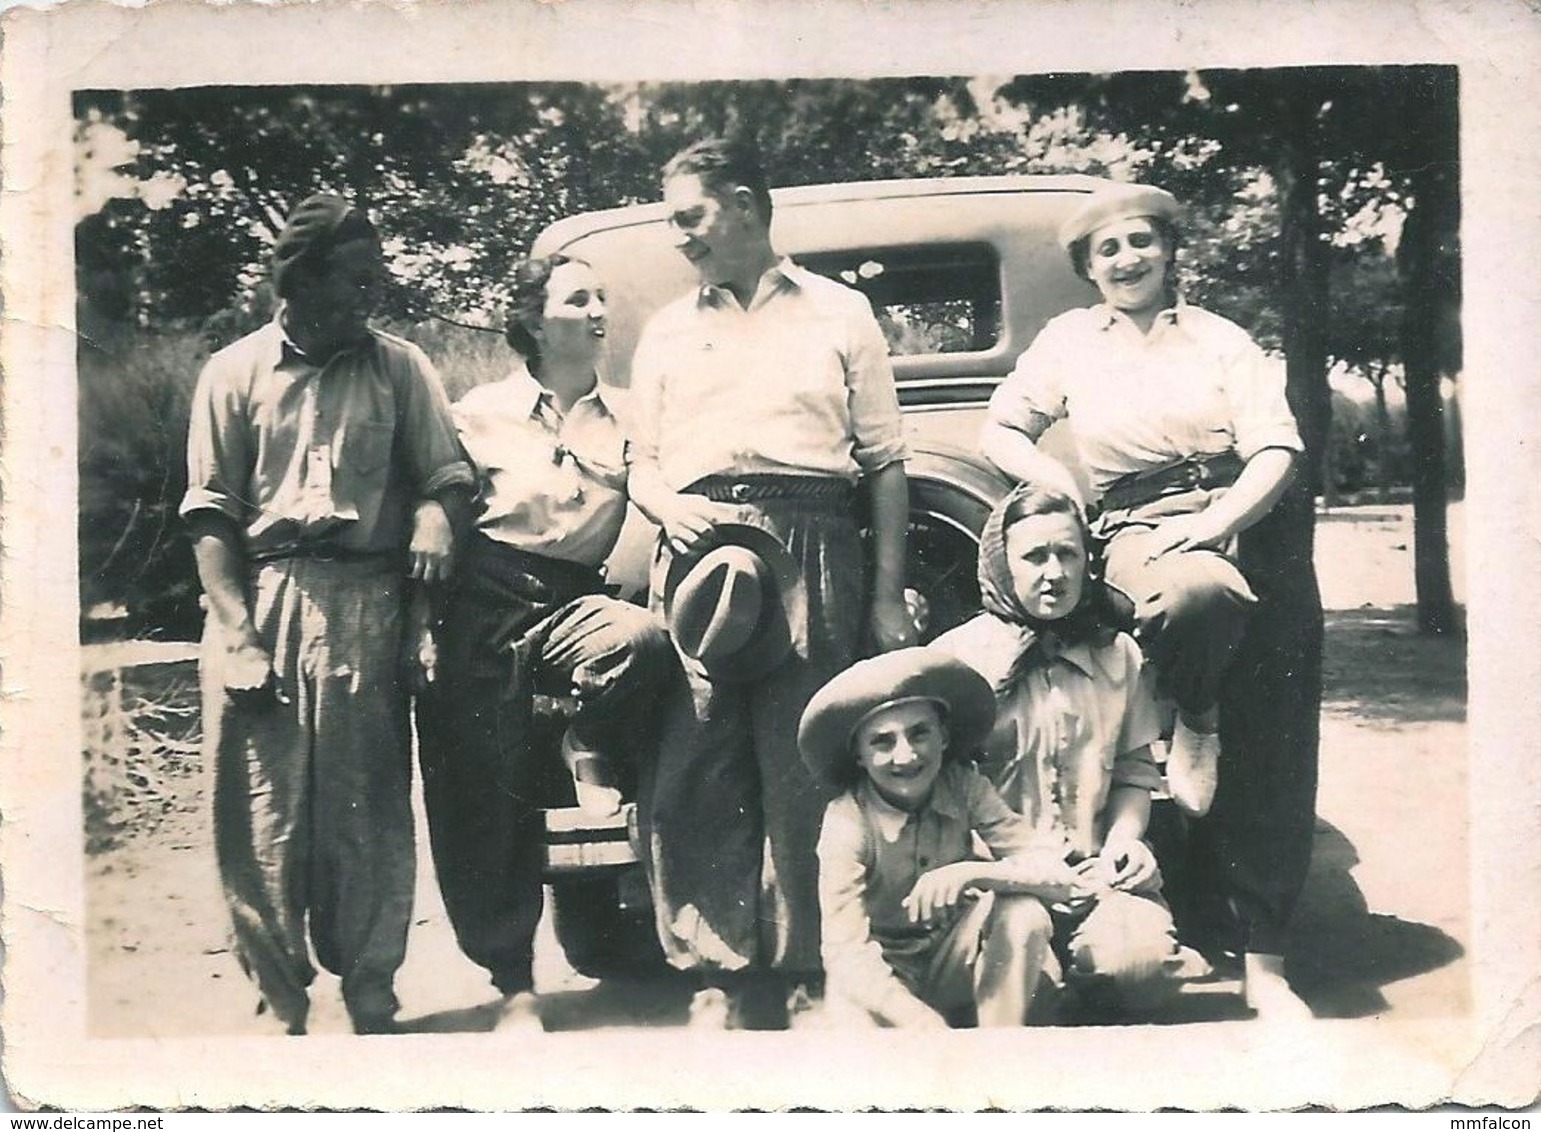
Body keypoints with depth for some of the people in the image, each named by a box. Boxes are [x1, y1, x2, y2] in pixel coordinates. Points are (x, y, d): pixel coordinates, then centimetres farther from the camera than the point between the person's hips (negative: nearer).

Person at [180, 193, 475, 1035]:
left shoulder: (398, 367, 11)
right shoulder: (235, 372, 8)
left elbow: (445, 470, 9)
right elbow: (211, 511, 3)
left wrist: (434, 515, -16)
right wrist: (237, 631, -7)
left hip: (364, 601, 0)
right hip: (261, 596, 0)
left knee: (366, 800, -1)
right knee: (263, 807, 0)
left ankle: (370, 993, 8)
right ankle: (280, 1001, 10)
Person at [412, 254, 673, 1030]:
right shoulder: (482, 413, 7)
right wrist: (428, 623, -1)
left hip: (572, 601, 1)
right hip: (488, 597, -1)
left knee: (647, 639, -35)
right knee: (492, 797, -4)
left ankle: (589, 745, -2)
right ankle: (513, 987, 10)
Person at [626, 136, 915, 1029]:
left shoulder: (839, 312, 14)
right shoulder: (667, 331, 23)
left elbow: (885, 460, 9)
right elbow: (641, 462, 24)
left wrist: (889, 595, 0)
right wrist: (666, 506, -1)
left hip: (812, 546, -2)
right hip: (699, 548, 3)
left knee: (805, 768, -7)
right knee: (698, 767, -6)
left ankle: (803, 972, 0)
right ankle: (722, 973, -1)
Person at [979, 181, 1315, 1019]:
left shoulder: (1220, 339, 14)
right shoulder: (1071, 339, 16)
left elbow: (1276, 452, 4)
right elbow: (1000, 432, 19)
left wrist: (1217, 523, -14)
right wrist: (1067, 495, 0)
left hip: (1243, 528, 1)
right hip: (1138, 533, -1)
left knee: (1274, 738, -10)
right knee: (1202, 593, -40)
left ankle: (1264, 959, -2)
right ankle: (1191, 723, -6)